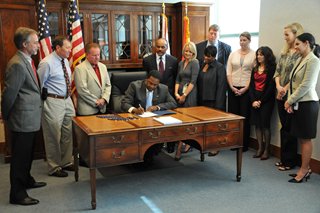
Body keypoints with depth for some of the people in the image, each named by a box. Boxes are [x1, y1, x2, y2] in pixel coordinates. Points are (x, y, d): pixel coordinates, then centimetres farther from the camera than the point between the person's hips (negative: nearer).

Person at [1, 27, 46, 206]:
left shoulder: (27, 61, 11)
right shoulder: (17, 64, -20)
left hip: (31, 118, 9)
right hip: (23, 119, -9)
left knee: (27, 154, 22)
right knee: (20, 156, 1)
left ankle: (26, 180, 40)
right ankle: (17, 194, 13)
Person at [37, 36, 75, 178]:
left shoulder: (65, 61, 8)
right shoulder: (46, 63, -16)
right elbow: (39, 85, -11)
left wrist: (70, 96, 15)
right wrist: (46, 97, -5)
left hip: (67, 101, 8)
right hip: (53, 103, -8)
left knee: (68, 134, 15)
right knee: (53, 137, 3)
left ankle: (66, 162, 31)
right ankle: (54, 168, 17)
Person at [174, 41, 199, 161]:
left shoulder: (194, 63, -4)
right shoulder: (181, 63, 15)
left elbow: (193, 81, -11)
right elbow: (177, 79, 14)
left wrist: (184, 95, -13)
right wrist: (176, 93, 0)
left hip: (190, 94, -6)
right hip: (180, 93, 6)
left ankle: (179, 149, -10)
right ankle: (188, 143, 21)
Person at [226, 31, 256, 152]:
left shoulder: (254, 55, 0)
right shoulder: (233, 54, 10)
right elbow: (228, 72, 6)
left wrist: (245, 88, -12)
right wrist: (232, 87, -5)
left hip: (246, 89, -3)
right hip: (233, 89, 3)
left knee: (244, 116, 0)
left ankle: (244, 144, 10)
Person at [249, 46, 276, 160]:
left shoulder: (271, 68, -4)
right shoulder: (255, 69, 14)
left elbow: (271, 87, -9)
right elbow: (251, 85, 8)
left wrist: (261, 101, -10)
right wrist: (253, 100, -5)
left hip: (266, 99, -5)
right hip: (255, 99, 5)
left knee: (265, 124, -4)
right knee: (257, 124, 5)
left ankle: (266, 150, 6)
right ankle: (260, 148, 13)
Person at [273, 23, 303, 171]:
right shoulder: (285, 52, 13)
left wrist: (285, 89, -14)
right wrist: (278, 86, -4)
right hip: (281, 95, 7)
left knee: (289, 128, 1)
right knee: (284, 127, 13)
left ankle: (290, 161, 13)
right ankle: (284, 158, 24)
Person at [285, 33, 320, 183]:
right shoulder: (300, 59, 13)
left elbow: (305, 86, -17)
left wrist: (290, 100, -11)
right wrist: (290, 102, 2)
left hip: (307, 104, -8)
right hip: (297, 104, 8)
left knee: (305, 138, 0)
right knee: (301, 138, 11)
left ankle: (303, 171, 10)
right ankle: (305, 169, 20)